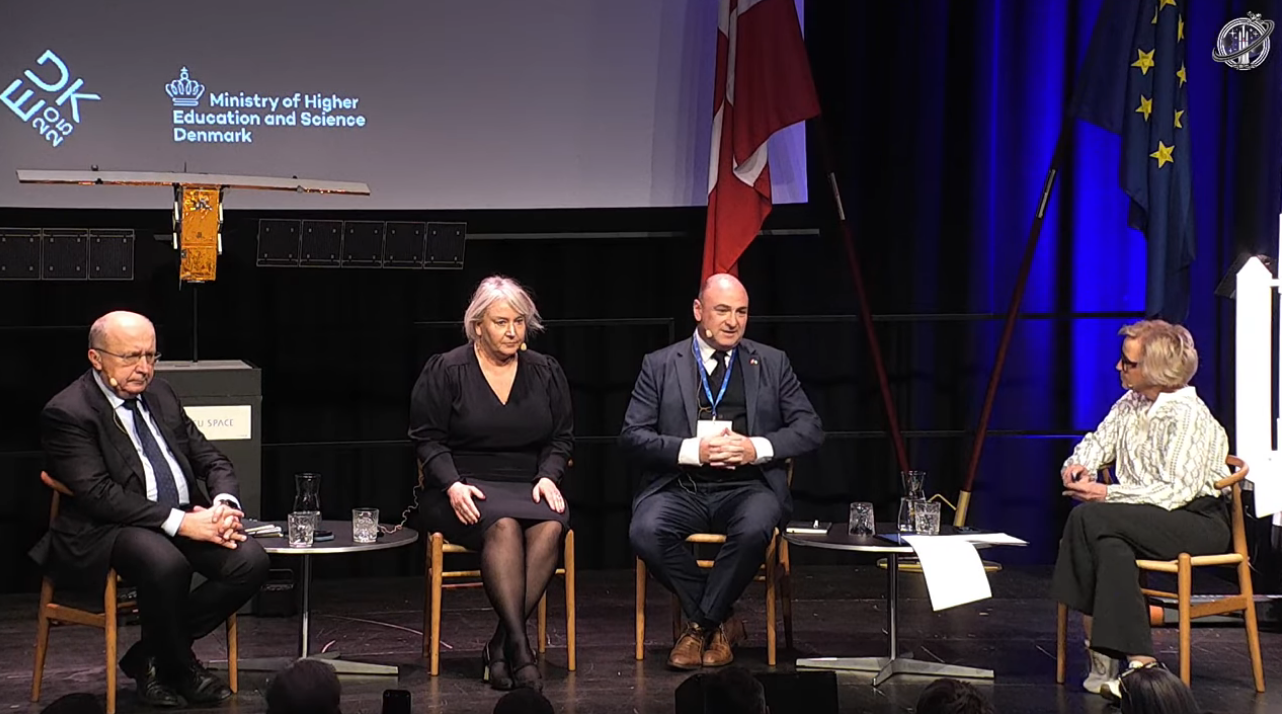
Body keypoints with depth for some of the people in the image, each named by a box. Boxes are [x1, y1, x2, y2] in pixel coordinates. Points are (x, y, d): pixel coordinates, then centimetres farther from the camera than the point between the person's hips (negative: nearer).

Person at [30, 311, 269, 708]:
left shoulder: (160, 395, 16)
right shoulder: (67, 414, -8)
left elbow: (211, 460, 17)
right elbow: (98, 494, -18)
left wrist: (224, 505, -7)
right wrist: (179, 522, -24)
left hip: (187, 519, 7)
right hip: (105, 532, -7)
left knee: (251, 561, -18)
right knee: (166, 563, -38)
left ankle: (151, 658, -2)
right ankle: (178, 668, -9)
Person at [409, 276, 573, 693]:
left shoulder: (546, 372, 14)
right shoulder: (445, 371, 3)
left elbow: (562, 437, 14)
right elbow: (428, 439, 0)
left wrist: (548, 477, -5)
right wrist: (453, 485, -16)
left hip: (528, 488, 3)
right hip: (465, 492, -3)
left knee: (550, 526, -32)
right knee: (503, 525, -36)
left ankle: (501, 645, -30)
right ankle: (519, 646, -39)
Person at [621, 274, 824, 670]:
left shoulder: (772, 363, 13)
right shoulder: (660, 365, 9)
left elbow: (810, 429, 8)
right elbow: (632, 435, 2)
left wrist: (757, 448, -10)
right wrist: (693, 451, -14)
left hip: (747, 486, 0)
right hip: (681, 486, 0)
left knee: (754, 530, -35)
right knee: (646, 531, -31)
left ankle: (701, 624, -13)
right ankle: (720, 623, -11)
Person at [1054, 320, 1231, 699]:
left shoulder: (1187, 415, -14)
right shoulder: (1131, 405, 12)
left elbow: (1177, 492, -21)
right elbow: (1097, 442, 24)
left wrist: (1108, 494, -22)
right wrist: (1078, 466, 0)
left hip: (1199, 522, -7)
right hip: (1147, 518, 7)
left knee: (1089, 517, -27)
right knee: (1111, 548, -28)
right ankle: (1139, 662, -31)